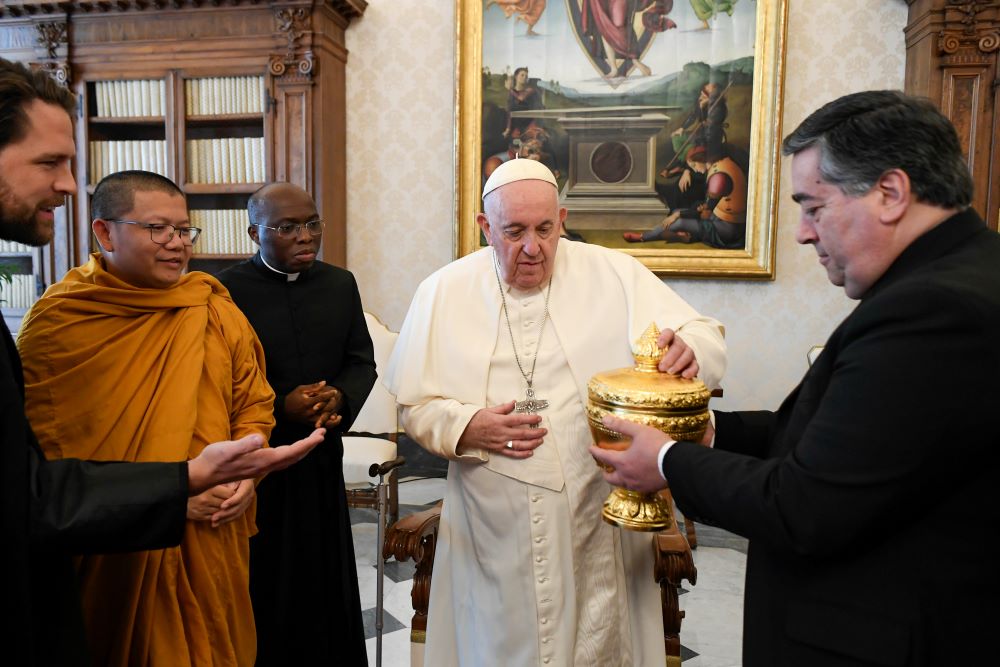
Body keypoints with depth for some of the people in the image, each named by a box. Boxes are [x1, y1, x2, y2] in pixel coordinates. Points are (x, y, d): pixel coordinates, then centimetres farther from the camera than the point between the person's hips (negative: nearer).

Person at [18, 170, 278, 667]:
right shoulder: (55, 323, -8)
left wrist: (246, 474, -8)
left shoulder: (218, 313, 1)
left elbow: (253, 401, 9)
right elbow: (46, 448, -10)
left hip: (214, 538, 3)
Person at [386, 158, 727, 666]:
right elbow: (413, 403, 4)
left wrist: (690, 350, -27)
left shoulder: (615, 276, -3)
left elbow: (707, 340, -4)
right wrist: (465, 428, -15)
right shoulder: (444, 292, 0)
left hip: (595, 526, 0)